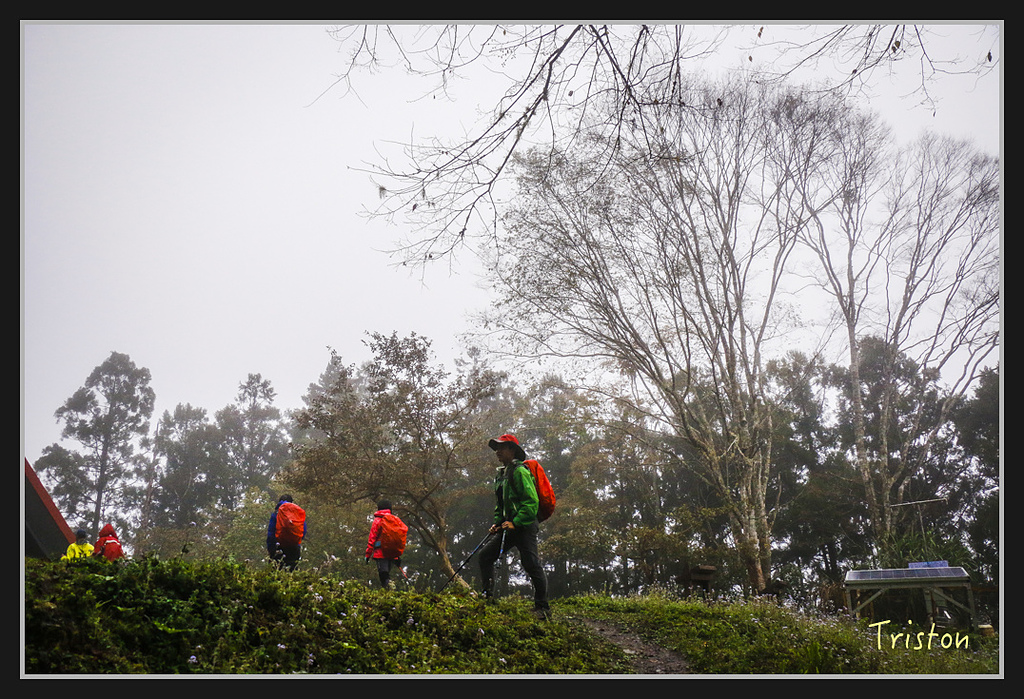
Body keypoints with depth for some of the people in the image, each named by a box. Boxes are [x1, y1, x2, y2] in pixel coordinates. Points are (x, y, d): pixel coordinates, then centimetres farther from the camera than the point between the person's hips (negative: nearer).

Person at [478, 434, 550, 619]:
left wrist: (515, 523, -23)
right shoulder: (500, 475, 19)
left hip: (525, 526, -10)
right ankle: (487, 596, 10)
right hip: (509, 527, 10)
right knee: (485, 554, 4)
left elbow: (531, 501, -19)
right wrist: (497, 522, 13)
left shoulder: (520, 471, -10)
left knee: (531, 564, -13)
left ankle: (542, 607, -8)